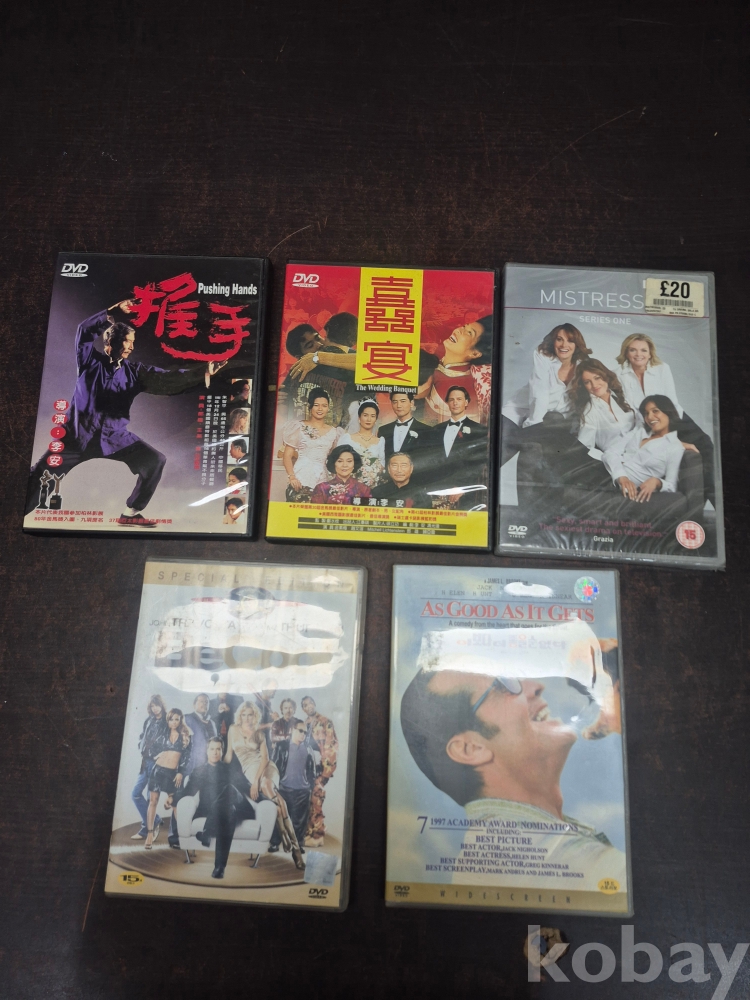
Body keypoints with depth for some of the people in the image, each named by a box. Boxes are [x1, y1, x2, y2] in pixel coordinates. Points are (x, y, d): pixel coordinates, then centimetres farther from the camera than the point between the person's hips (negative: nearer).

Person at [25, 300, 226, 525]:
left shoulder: (134, 371, 1)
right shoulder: (91, 360, -3)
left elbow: (166, 379, -8)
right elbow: (85, 331, -17)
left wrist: (202, 371, -20)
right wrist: (114, 311, -22)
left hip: (115, 437, 3)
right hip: (78, 435, -2)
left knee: (154, 461, -10)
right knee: (39, 475, -5)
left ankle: (130, 514, 1)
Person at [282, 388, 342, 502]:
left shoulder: (334, 432, 12)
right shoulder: (299, 427, 3)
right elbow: (287, 455, 0)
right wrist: (292, 477, -14)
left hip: (321, 482, 3)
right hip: (300, 481, -3)